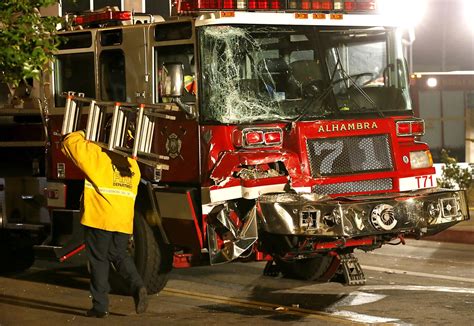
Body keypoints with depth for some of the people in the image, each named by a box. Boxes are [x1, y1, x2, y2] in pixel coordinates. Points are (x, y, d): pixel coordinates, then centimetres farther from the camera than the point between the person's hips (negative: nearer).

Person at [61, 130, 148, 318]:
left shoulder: (97, 155, -5)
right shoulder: (132, 165, 14)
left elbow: (71, 142, -1)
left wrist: (80, 135, 21)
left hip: (99, 218, -5)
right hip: (124, 220, 5)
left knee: (98, 260, 3)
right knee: (120, 255, 18)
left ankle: (100, 306, 5)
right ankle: (137, 286, -6)